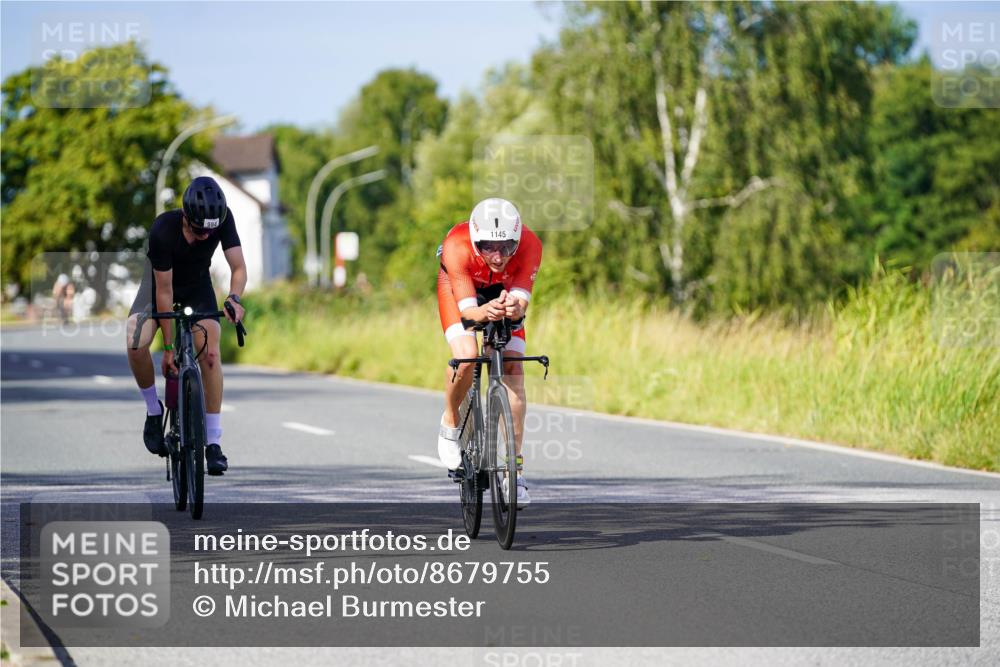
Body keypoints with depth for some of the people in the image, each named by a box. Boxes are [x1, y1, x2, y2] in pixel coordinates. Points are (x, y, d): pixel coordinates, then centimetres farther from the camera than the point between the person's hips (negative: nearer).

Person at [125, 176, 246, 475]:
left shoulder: (223, 219, -28)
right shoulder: (163, 230, -35)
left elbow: (238, 267, -22)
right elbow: (164, 291, -30)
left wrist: (234, 299, -44)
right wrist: (168, 347, -27)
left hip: (198, 286, 2)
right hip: (160, 281, -2)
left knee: (210, 354, -17)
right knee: (136, 344, -27)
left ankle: (213, 443, -12)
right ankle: (153, 410, -1)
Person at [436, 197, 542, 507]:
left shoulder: (529, 245, -36)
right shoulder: (457, 246, -40)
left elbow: (521, 302, -37)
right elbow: (466, 309, -39)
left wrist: (514, 309, -61)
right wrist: (486, 313, -61)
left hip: (504, 292, 2)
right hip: (458, 287, -2)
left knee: (513, 371, -11)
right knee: (465, 357, -27)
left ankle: (515, 469, -6)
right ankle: (450, 423, 3)